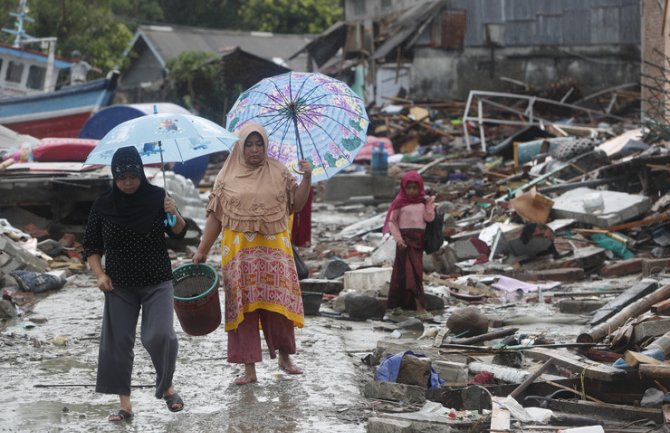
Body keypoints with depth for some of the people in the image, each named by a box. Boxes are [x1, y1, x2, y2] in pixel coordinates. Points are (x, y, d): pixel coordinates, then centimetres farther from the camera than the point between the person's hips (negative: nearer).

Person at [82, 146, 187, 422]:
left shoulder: (157, 197, -4)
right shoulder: (104, 205, -3)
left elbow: (178, 234, 4)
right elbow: (91, 246, 6)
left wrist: (175, 216, -17)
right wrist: (100, 274, -8)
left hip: (157, 282, -1)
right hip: (119, 285, 2)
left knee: (160, 336, -16)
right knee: (118, 342, 0)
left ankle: (167, 388, 9)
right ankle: (125, 405, 8)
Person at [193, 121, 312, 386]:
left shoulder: (278, 172, 8)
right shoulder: (227, 177, 6)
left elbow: (296, 205, 5)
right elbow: (215, 217, 6)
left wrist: (306, 178, -9)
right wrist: (202, 250, 2)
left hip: (274, 248, 0)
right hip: (240, 252, 0)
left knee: (279, 303, -3)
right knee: (243, 307, -2)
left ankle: (285, 356, 17)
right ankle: (249, 368, 3)